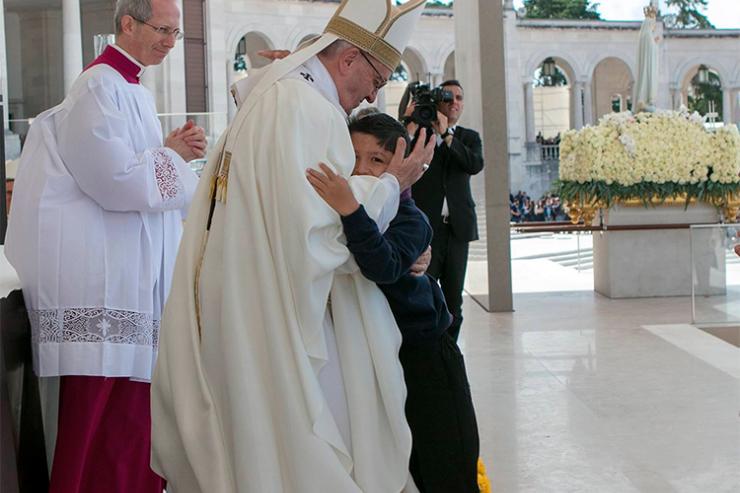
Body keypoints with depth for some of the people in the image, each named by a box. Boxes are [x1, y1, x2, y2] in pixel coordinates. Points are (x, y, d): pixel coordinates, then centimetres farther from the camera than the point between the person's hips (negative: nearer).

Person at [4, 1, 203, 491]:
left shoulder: (132, 90, 17)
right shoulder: (101, 87, -11)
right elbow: (117, 181, -18)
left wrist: (177, 152, 4)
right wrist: (172, 155, -5)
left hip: (134, 274, 9)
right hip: (106, 279, -9)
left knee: (132, 406, 11)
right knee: (111, 409, -6)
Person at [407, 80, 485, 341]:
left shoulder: (469, 137, 14)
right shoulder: (419, 132, 7)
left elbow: (475, 165, -8)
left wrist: (446, 134, -13)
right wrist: (412, 123, -17)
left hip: (457, 227, 3)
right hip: (426, 224, -3)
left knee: (453, 299, 6)